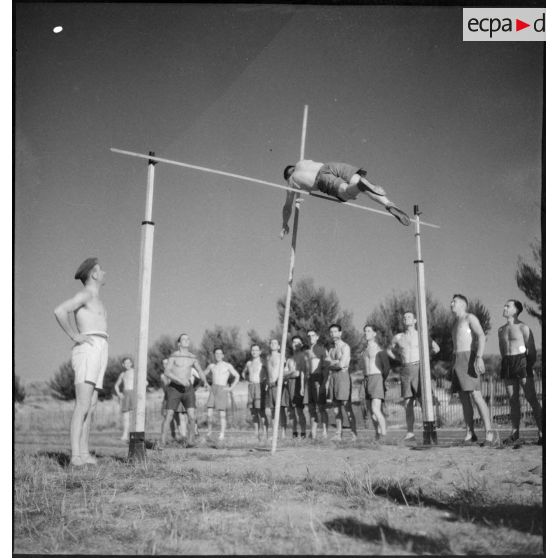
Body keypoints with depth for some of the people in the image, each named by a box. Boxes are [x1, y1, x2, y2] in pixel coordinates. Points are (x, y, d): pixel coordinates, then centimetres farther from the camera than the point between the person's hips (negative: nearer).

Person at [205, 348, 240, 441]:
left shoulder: (228, 366, 0)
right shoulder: (211, 366, 10)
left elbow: (237, 376, 2)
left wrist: (231, 388, -5)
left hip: (223, 390, -3)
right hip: (213, 389, 3)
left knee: (222, 412, -5)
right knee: (209, 411, -6)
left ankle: (222, 434, 1)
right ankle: (209, 431, 11)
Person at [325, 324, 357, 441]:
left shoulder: (345, 347, -2)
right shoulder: (331, 349, 20)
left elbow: (342, 364, -11)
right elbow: (327, 361, 9)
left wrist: (331, 362, 3)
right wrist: (336, 362, -7)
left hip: (343, 375, -7)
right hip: (333, 376, 7)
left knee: (347, 407, -11)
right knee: (336, 408, 4)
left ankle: (354, 434, -10)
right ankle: (338, 433, 6)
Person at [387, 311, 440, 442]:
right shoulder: (398, 337, 13)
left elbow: (436, 349, 12)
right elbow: (389, 350, 30)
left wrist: (422, 356, 8)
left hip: (419, 368, -3)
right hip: (405, 371, 3)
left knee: (424, 400, -11)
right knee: (408, 403, 1)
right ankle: (410, 432, 6)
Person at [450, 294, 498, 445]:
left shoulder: (470, 317, -2)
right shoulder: (455, 323, 23)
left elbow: (482, 337, -15)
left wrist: (479, 357, -27)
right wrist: (454, 366, 20)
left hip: (469, 359, -8)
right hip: (457, 362, 8)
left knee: (475, 395, -16)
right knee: (464, 398, 3)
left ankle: (490, 433, -18)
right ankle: (470, 434, 6)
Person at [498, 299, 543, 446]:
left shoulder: (523, 327, -1)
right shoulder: (501, 329, 17)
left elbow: (532, 350, -4)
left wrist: (529, 366, -11)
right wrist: (506, 365, 10)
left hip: (522, 361, -6)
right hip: (507, 363, 6)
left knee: (532, 399, -7)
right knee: (513, 400, 5)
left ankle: (541, 432, -7)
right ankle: (515, 433, 6)